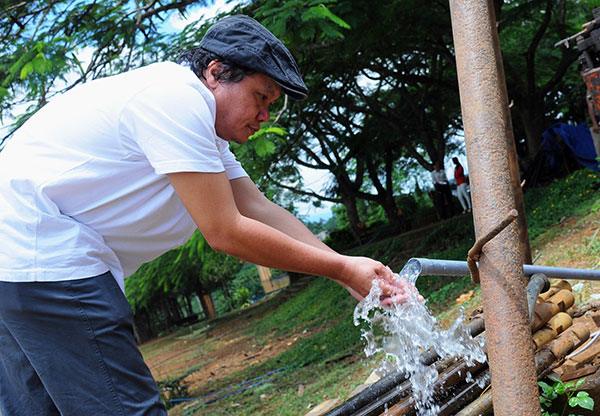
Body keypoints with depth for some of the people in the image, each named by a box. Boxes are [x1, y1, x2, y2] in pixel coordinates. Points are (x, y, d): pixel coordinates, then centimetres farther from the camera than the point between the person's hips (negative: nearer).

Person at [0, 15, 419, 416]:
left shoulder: (206, 131, 16)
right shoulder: (178, 98, -17)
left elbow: (261, 210, 9)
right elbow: (225, 232, -18)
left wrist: (354, 272, 1)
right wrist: (342, 269, -10)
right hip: (43, 253, -11)